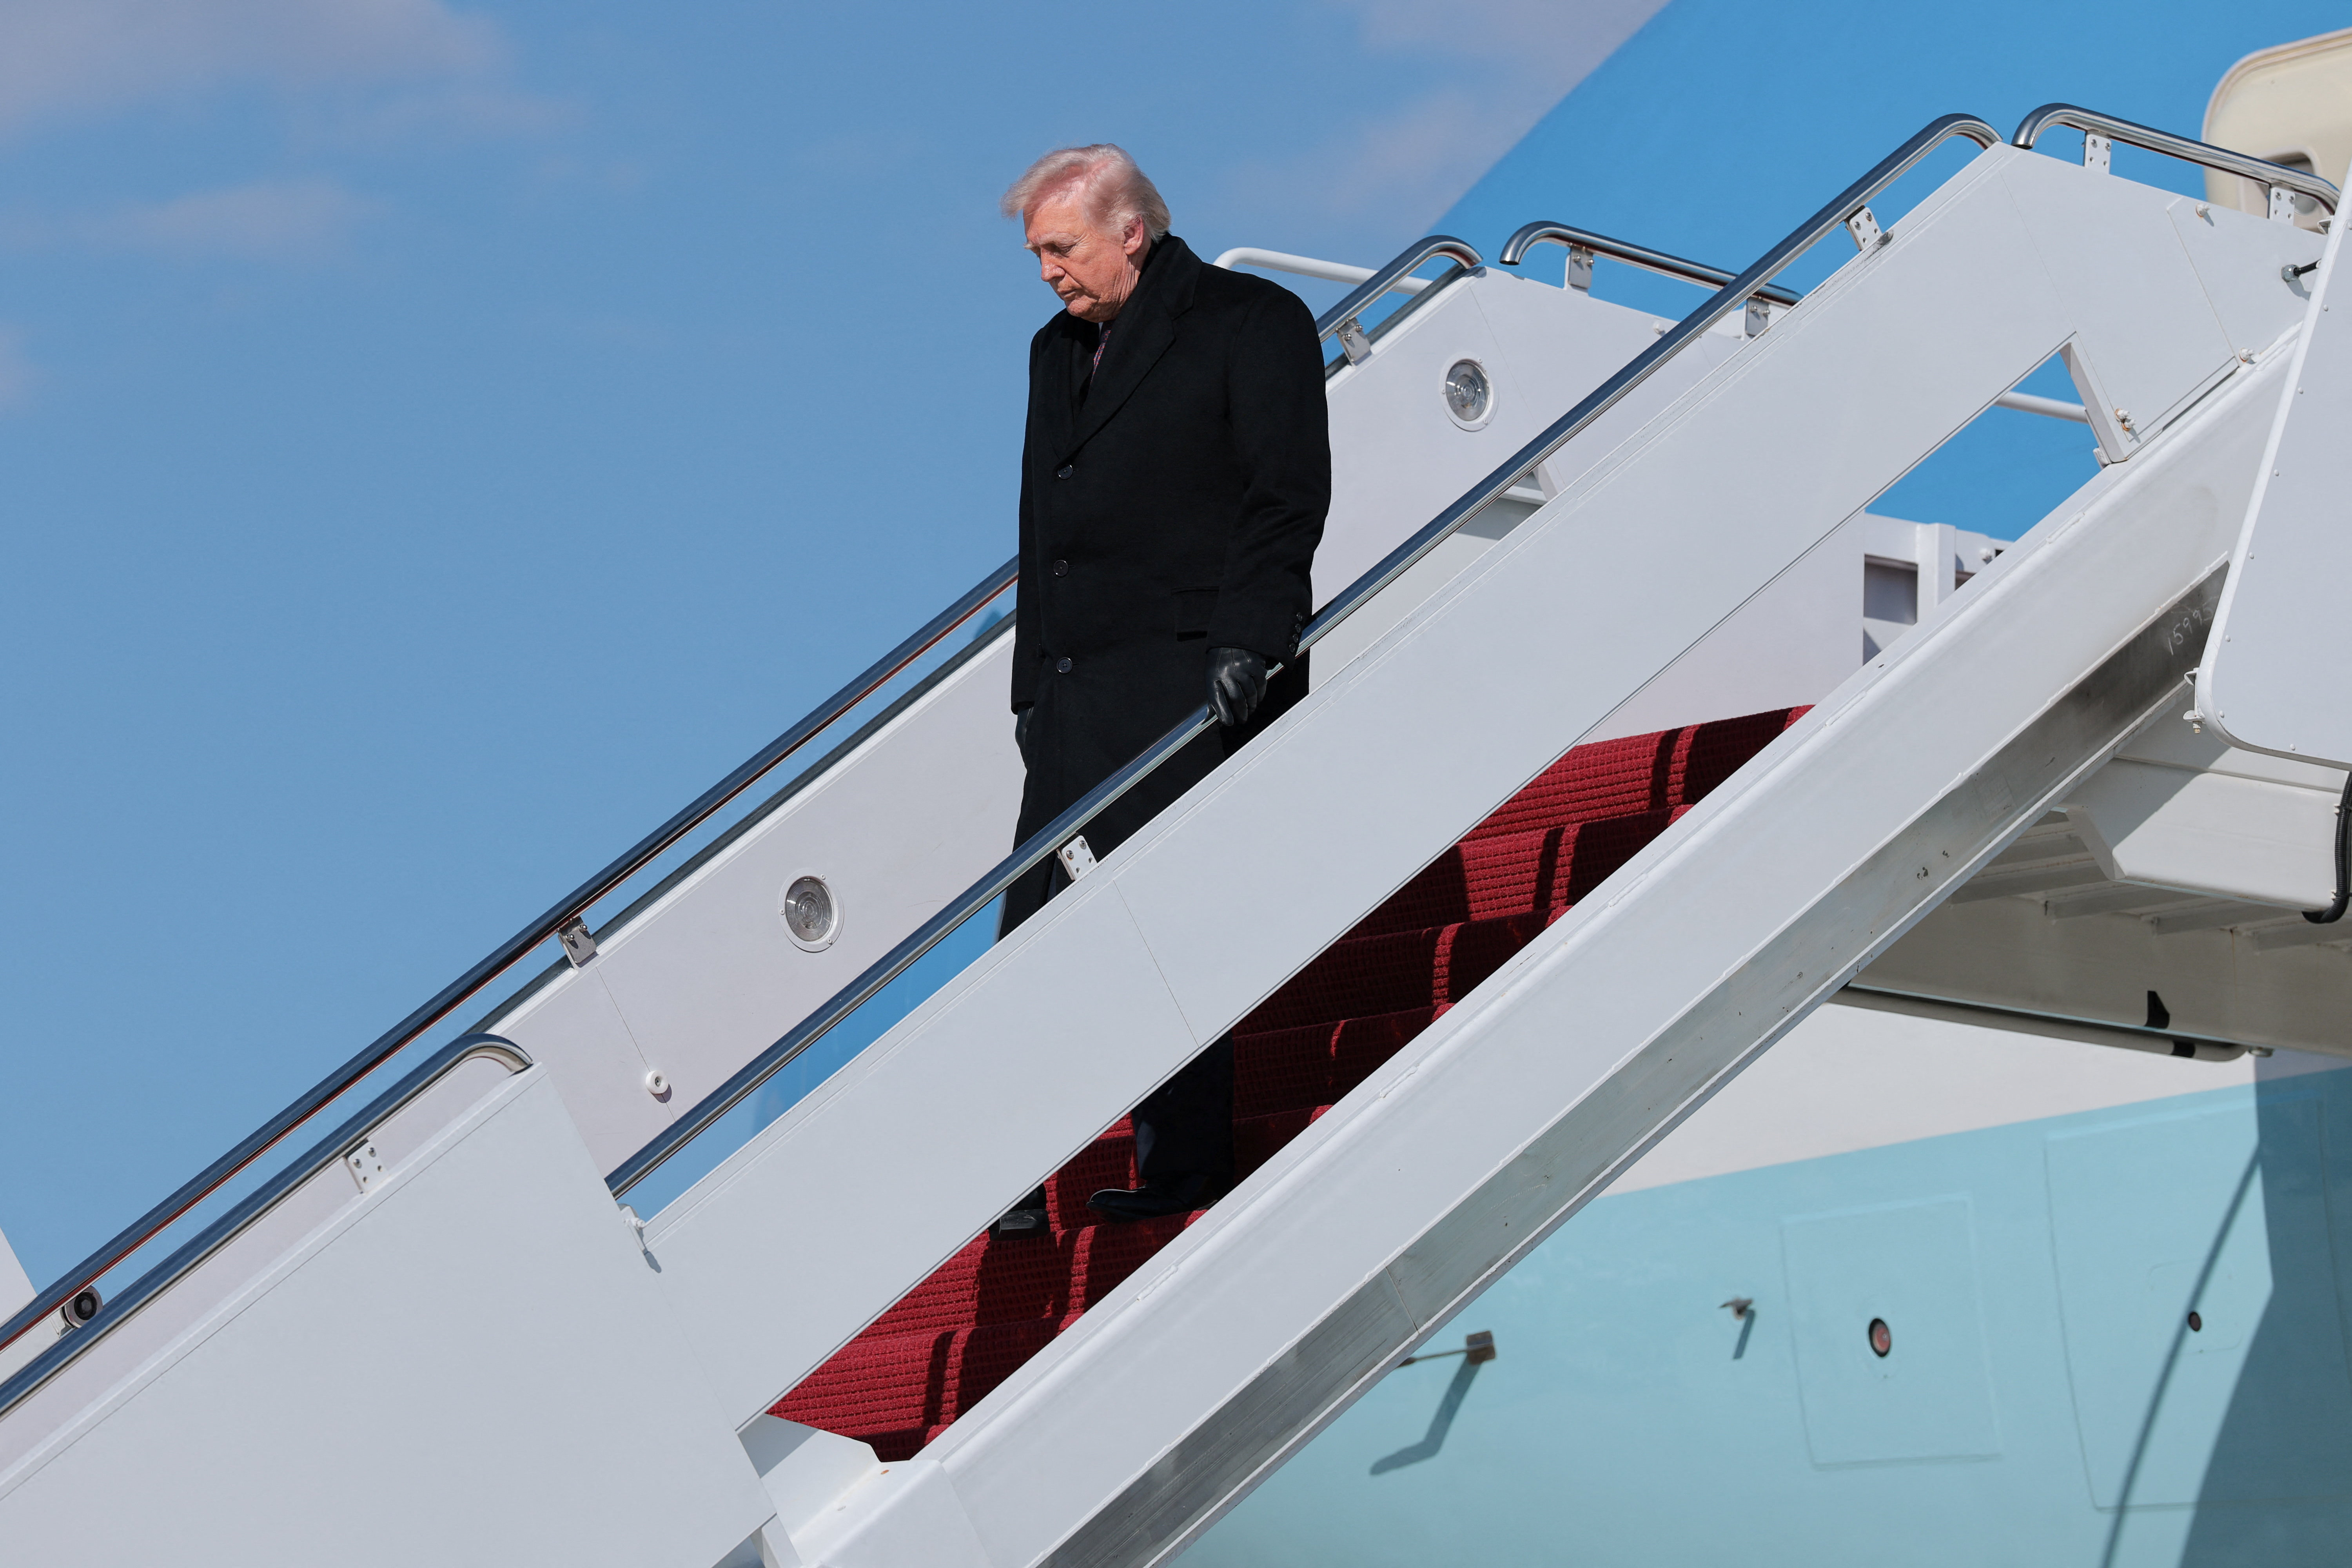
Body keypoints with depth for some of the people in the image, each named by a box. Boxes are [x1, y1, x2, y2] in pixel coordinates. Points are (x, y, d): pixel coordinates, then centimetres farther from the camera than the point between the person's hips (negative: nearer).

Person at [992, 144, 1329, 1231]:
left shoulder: (1254, 323, 0)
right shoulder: (1057, 351, 22)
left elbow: (1288, 497, -8)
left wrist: (1244, 649, -18)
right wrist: (1033, 688, 19)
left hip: (1192, 685, -7)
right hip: (1079, 694, 7)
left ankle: (1184, 1166, 1)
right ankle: (1015, 1184, -1)